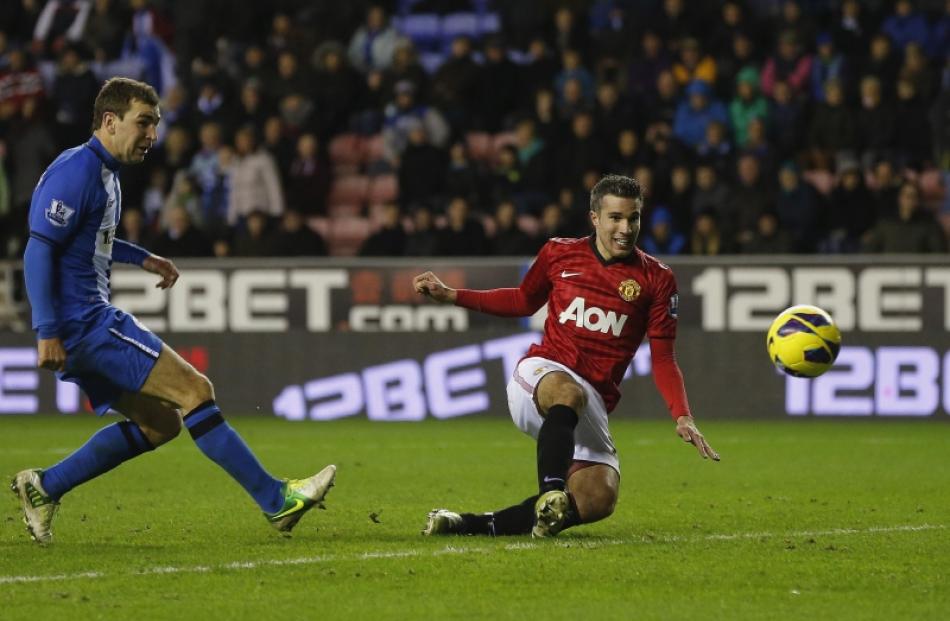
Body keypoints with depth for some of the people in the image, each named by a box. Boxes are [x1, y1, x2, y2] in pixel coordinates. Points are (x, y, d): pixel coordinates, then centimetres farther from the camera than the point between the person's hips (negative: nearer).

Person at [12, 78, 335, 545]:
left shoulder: (105, 174, 17)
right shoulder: (76, 172, -14)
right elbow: (39, 249, -20)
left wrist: (142, 259, 21)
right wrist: (47, 332, -24)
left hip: (90, 322, 11)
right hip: (80, 323, -11)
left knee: (159, 422, 11)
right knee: (193, 391, -12)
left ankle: (44, 488, 11)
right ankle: (275, 500, -10)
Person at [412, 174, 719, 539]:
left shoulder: (656, 279, 4)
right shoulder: (560, 253, 6)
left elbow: (663, 360, 5)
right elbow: (524, 301, 25)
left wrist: (683, 418, -10)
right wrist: (449, 296, 19)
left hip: (594, 402, 2)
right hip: (540, 373, -2)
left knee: (599, 500, -21)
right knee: (569, 393, -40)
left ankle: (473, 524, -17)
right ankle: (551, 493, -53)